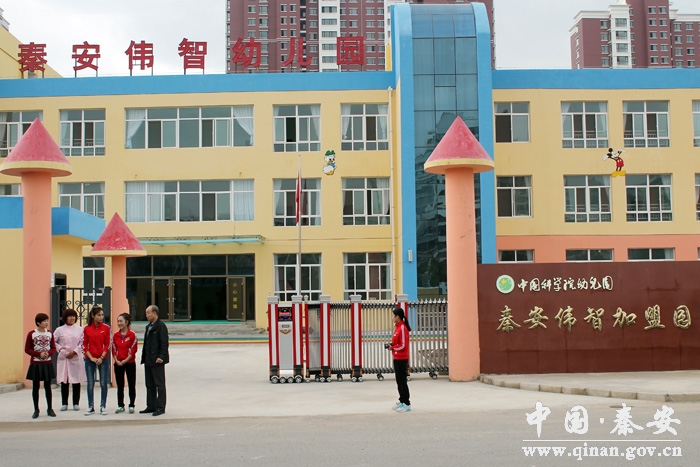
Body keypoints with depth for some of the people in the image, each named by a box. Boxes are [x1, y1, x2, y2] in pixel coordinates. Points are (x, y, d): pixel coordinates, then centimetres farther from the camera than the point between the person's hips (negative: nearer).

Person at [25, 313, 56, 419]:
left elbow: (53, 348, 7)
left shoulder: (49, 333, 3)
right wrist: (39, 354, -17)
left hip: (48, 363, 2)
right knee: (35, 387, 5)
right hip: (35, 363, -2)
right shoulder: (31, 334, -6)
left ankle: (49, 409, 15)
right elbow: (27, 349, -5)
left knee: (48, 386, 8)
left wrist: (48, 353, -14)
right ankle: (36, 410, 14)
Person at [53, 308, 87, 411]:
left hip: (76, 358, 0)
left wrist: (74, 352, -10)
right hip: (63, 358, 0)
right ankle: (64, 404, 12)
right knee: (64, 381, 3)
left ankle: (76, 403, 11)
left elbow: (82, 343, 0)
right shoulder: (60, 330, 6)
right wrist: (60, 349, -5)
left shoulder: (79, 329, 5)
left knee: (76, 381, 2)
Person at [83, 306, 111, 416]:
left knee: (103, 384, 1)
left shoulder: (106, 328, 1)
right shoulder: (87, 329, 2)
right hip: (90, 359, 0)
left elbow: (107, 345, -1)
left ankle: (103, 407, 10)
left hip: (103, 359, 0)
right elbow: (84, 345, 2)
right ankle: (91, 407, 11)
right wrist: (91, 358, -7)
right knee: (90, 384, 4)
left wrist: (101, 358, -9)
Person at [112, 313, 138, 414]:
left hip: (130, 363, -4)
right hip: (118, 363, 4)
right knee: (119, 386, 9)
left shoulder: (132, 335, -7)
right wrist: (117, 360, -7)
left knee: (131, 385, 2)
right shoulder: (116, 335, 6)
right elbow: (113, 349, 8)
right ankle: (120, 406, 16)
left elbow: (134, 350, -8)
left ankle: (131, 406, 10)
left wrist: (125, 360, -13)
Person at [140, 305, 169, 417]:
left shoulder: (161, 326, -10)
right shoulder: (148, 326, 17)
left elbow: (164, 343, -15)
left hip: (157, 361, -9)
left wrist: (161, 357, -21)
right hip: (148, 360, 9)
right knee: (150, 385, 13)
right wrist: (144, 357, 13)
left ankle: (160, 407, 0)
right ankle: (151, 406, 20)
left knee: (159, 384, -3)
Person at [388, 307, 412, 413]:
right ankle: (401, 401, 25)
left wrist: (392, 347, -10)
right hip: (397, 358, 10)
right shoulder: (397, 327, 12)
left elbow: (403, 345, -19)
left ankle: (407, 404, 0)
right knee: (399, 380, 16)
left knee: (402, 381, -5)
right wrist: (392, 345, 3)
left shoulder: (403, 328, -18)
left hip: (402, 359, -10)